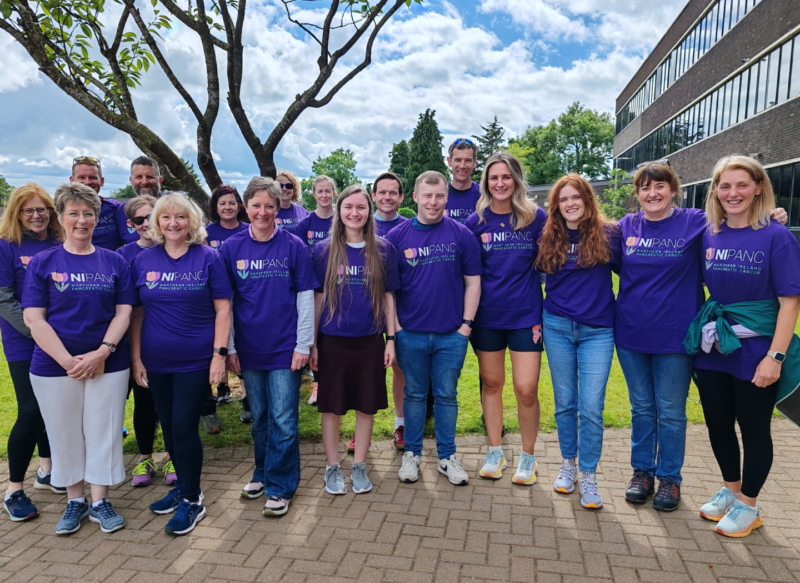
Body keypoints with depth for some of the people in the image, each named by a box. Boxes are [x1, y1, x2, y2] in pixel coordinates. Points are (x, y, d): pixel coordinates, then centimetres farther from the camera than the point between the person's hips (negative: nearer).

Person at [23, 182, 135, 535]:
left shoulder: (114, 262, 4)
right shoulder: (42, 262, 1)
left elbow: (123, 311, 0)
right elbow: (33, 318, -5)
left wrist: (102, 352, -14)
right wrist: (68, 361, -14)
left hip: (108, 365, 0)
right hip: (54, 365, 0)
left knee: (103, 433, 6)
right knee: (66, 435, 11)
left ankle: (100, 501, 23)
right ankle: (75, 501, 29)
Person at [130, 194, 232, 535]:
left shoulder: (208, 258, -5)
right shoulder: (143, 260, 3)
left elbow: (222, 309, -6)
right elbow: (137, 313, 6)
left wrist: (219, 354, -12)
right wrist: (136, 358, 2)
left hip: (196, 361, -4)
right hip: (156, 362, 4)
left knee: (183, 428, -3)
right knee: (169, 428, 14)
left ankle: (192, 500, 14)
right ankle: (184, 486, 34)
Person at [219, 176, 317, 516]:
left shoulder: (293, 246, -4)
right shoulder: (232, 247, 1)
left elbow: (305, 297, -4)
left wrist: (304, 344, -7)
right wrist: (228, 347, 1)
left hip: (285, 347, -2)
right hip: (249, 348, 3)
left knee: (283, 421, 2)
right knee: (259, 417, 17)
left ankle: (280, 487, 17)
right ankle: (263, 472, 36)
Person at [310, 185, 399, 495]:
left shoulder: (384, 250, 2)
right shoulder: (323, 250, 0)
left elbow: (388, 296, 6)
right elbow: (317, 298, 2)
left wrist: (391, 338, 2)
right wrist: (312, 343, 0)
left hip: (370, 341, 1)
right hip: (332, 341, -1)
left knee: (366, 407, 9)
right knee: (331, 407, 7)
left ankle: (359, 467, 26)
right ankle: (332, 467, 24)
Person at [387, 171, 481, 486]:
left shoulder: (461, 234, -1)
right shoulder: (398, 236, 0)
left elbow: (473, 282, 2)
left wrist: (466, 323, -3)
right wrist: (393, 325, -3)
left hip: (451, 333, 0)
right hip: (410, 333, 0)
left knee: (447, 396, 11)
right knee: (414, 394, 13)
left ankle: (447, 456, 26)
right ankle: (412, 453, 28)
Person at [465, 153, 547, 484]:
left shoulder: (535, 217, -3)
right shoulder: (476, 221, 1)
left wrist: (547, 309, -3)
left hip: (526, 314, -1)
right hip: (487, 316, 2)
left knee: (526, 390, -3)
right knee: (491, 383, 12)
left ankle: (528, 457, 20)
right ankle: (494, 452, 29)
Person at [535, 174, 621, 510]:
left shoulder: (608, 234, -3)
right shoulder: (549, 238, 4)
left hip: (597, 330, -2)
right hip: (557, 327, 2)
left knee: (591, 407, -3)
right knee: (565, 403, 11)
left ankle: (588, 476, 13)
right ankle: (568, 465, 29)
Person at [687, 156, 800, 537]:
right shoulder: (708, 235, 2)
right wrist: (701, 332, 4)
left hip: (755, 351, -4)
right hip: (713, 348, 5)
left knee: (753, 428, 10)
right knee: (717, 424, 16)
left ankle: (748, 506, 29)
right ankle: (730, 490, 38)